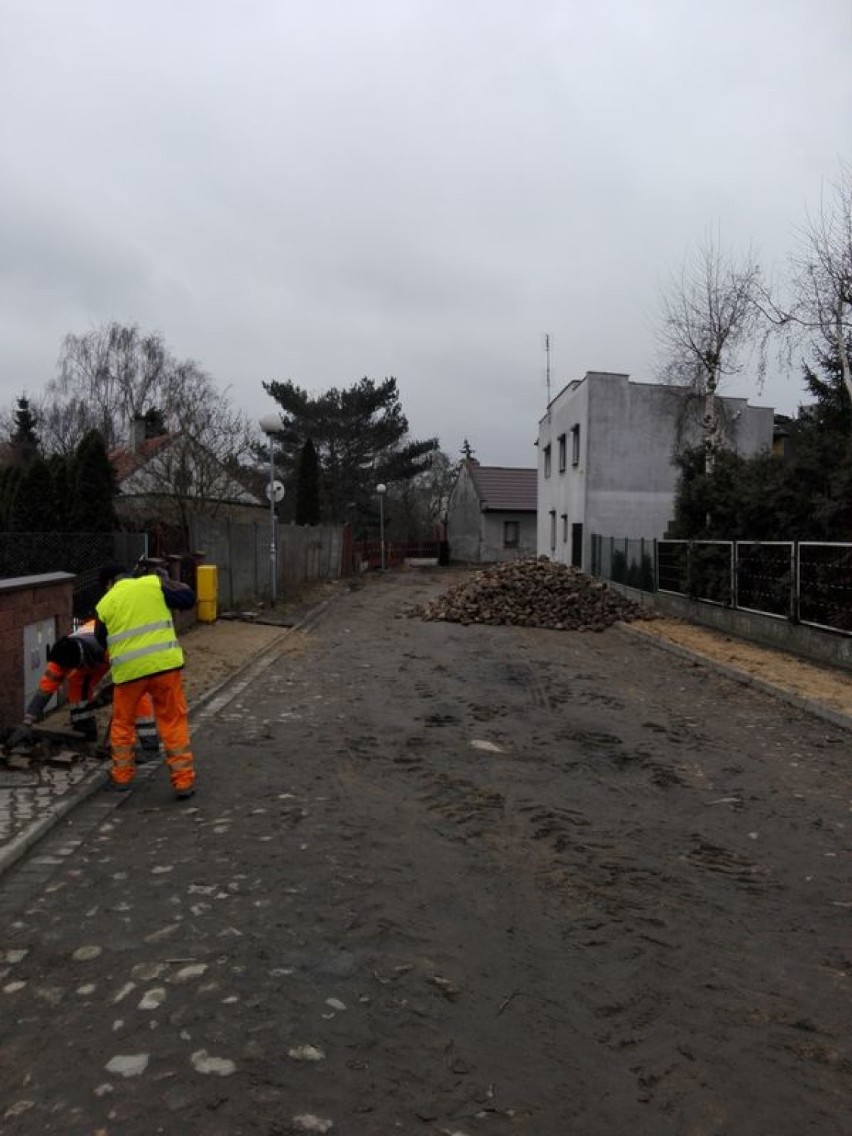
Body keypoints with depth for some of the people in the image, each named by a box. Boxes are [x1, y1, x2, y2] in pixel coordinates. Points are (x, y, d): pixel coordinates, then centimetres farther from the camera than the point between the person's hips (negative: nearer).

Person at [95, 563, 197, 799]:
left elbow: (101, 641, 18)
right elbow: (188, 598, 8)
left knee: (122, 723, 23)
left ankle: (122, 777, 31)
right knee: (174, 723, 8)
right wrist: (165, 579, 19)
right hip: (164, 664, -1)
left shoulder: (104, 604, 8)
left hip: (127, 671, 1)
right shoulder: (154, 583, 3)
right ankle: (184, 781, 7)